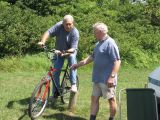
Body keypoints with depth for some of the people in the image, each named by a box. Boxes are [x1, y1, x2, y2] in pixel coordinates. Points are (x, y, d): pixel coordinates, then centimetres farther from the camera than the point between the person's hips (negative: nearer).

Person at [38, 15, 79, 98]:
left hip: (70, 51, -3)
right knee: (56, 71, -5)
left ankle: (73, 84, -31)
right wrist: (42, 41, -46)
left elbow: (73, 48, -29)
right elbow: (48, 32, -28)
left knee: (72, 57, -35)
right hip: (59, 51, 3)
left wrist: (66, 53, -48)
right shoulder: (59, 26, -18)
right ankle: (55, 92, 11)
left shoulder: (75, 33, -25)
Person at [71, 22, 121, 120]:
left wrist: (112, 77, -25)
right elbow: (92, 57, 23)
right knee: (94, 98, 11)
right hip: (97, 78, 10)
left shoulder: (110, 43, -15)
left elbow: (117, 61, -20)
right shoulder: (99, 43, 14)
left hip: (107, 79, -10)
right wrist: (79, 64, 20)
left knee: (111, 99, 3)